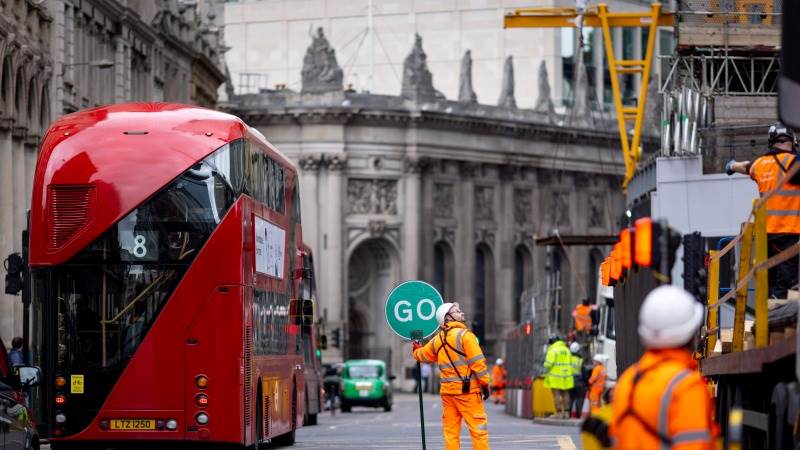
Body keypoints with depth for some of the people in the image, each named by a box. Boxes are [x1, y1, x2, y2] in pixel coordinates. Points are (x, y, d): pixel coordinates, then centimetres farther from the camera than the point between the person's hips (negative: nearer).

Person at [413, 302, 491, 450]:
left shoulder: (437, 339, 10)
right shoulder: (464, 335, -9)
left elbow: (423, 355, 28)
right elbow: (477, 361, -13)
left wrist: (416, 350, 52)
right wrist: (485, 383, -5)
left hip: (447, 390, 6)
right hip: (468, 390, -6)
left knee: (450, 431, 9)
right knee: (479, 429, -4)